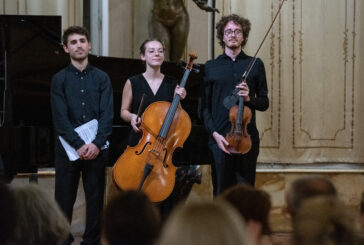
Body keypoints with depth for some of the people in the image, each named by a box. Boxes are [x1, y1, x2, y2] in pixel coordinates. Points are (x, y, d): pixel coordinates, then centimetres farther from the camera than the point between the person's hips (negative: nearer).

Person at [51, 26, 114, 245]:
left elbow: (107, 114, -2)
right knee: (64, 200, 2)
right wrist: (79, 145, -16)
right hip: (68, 148, -1)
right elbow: (61, 118, -5)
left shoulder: (102, 78, 6)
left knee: (95, 200, 5)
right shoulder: (59, 79, 3)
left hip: (96, 149, 1)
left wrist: (97, 144, -15)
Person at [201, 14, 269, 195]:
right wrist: (214, 133, -7)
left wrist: (249, 99, -10)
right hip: (219, 138, 0)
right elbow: (205, 106, 7)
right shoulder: (211, 67, 9)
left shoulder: (255, 65, 10)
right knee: (221, 193, 2)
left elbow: (264, 103, 11)